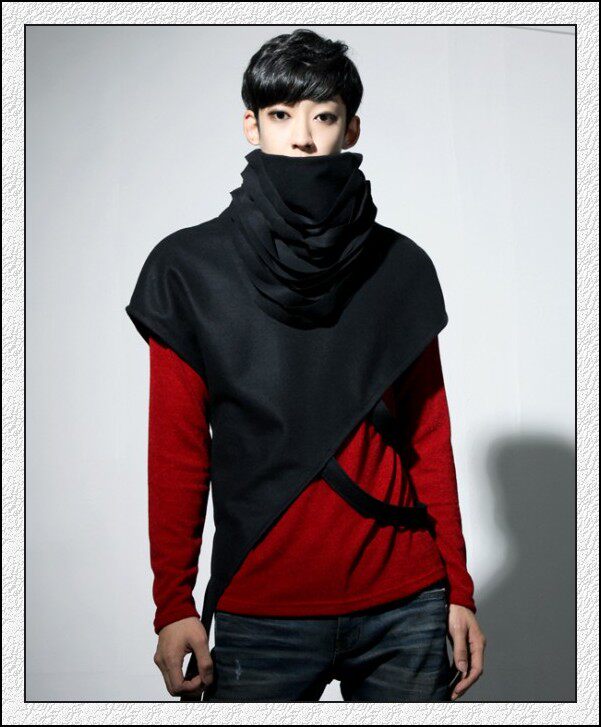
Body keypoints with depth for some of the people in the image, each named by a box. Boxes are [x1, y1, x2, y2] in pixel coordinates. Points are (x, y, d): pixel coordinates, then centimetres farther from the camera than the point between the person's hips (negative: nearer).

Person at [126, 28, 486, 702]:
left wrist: (459, 589, 5)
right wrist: (172, 603, -4)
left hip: (407, 608, 2)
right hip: (259, 614, -1)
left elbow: (431, 438, 7)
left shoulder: (402, 267, 5)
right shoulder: (190, 268, 0)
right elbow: (177, 447, 0)